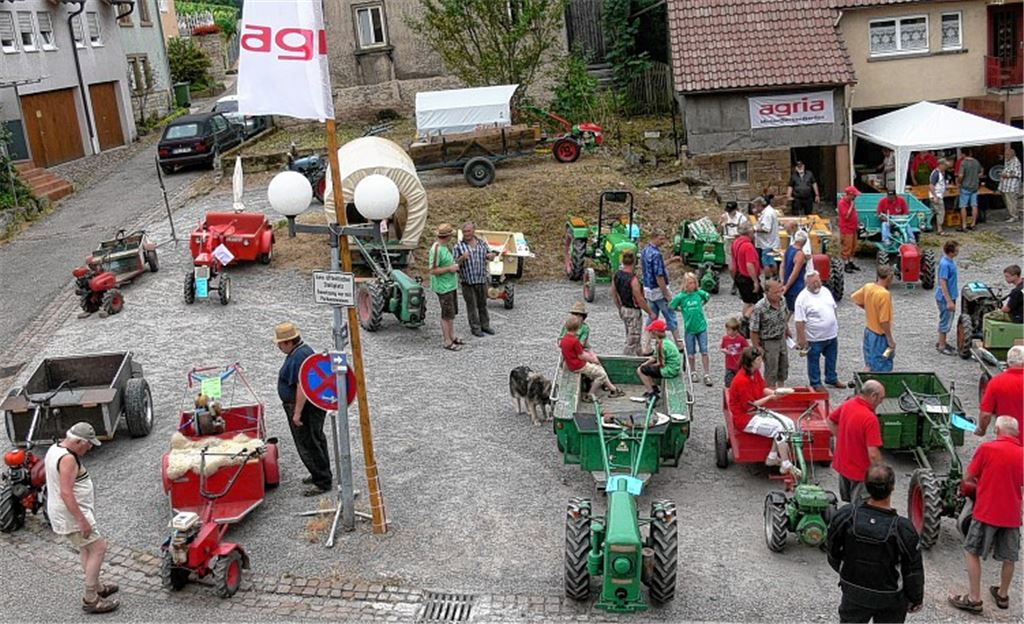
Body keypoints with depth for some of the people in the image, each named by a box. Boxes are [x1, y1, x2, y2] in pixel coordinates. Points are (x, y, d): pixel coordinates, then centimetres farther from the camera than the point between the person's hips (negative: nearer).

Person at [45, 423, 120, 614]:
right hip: (72, 514, -11)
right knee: (98, 548, -7)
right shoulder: (68, 459, -24)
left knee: (87, 549, 22)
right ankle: (91, 599, -4)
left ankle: (97, 587, 33)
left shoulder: (54, 449, 8)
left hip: (60, 514, 11)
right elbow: (66, 493, -29)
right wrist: (82, 520, -28)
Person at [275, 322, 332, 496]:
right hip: (315, 404, 11)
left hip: (305, 408, -11)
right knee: (316, 440, 21)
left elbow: (302, 387, -29)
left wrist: (297, 412, -27)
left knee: (308, 445, -3)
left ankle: (322, 483, 4)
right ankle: (322, 475, 35)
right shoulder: (304, 349, 10)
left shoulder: (298, 358, -24)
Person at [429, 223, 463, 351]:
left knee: (452, 313, 18)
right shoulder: (436, 249, -22)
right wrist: (449, 269, -21)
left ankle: (451, 336, 30)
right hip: (443, 286, -9)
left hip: (451, 284, 9)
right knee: (447, 314, -1)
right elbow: (433, 270, -23)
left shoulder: (446, 246, 7)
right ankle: (447, 341, 8)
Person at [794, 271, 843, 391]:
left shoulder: (826, 291, 2)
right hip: (814, 338, -7)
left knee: (831, 359, 21)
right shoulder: (802, 298, -20)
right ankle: (816, 383, 25)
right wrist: (802, 339, -19)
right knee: (814, 361, 10)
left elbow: (833, 308, 14)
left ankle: (832, 379, 39)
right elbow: (799, 322, -20)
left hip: (831, 335, 7)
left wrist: (836, 326, 15)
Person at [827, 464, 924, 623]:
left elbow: (833, 554, -5)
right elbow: (913, 571, -12)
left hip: (854, 595, 1)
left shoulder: (845, 516, -21)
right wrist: (915, 599, 6)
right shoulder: (902, 529, -27)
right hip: (890, 602, -1)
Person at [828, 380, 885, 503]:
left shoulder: (847, 404, -6)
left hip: (842, 464, 8)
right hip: (860, 471, -7)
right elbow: (873, 454, -29)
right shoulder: (870, 419, -30)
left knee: (848, 505, 25)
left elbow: (831, 421, 13)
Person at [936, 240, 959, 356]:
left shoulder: (950, 261, 5)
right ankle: (942, 346, 10)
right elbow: (942, 283, -24)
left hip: (950, 296, 10)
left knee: (946, 321, 18)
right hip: (945, 298, -10)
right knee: (945, 322, 0)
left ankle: (941, 342, 30)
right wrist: (949, 301, -24)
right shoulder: (945, 264, -24)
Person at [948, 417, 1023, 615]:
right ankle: (1003, 595, 33)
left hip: (987, 511, -4)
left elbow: (967, 478, -2)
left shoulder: (987, 448, -11)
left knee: (972, 552, 7)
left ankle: (974, 599, 7)